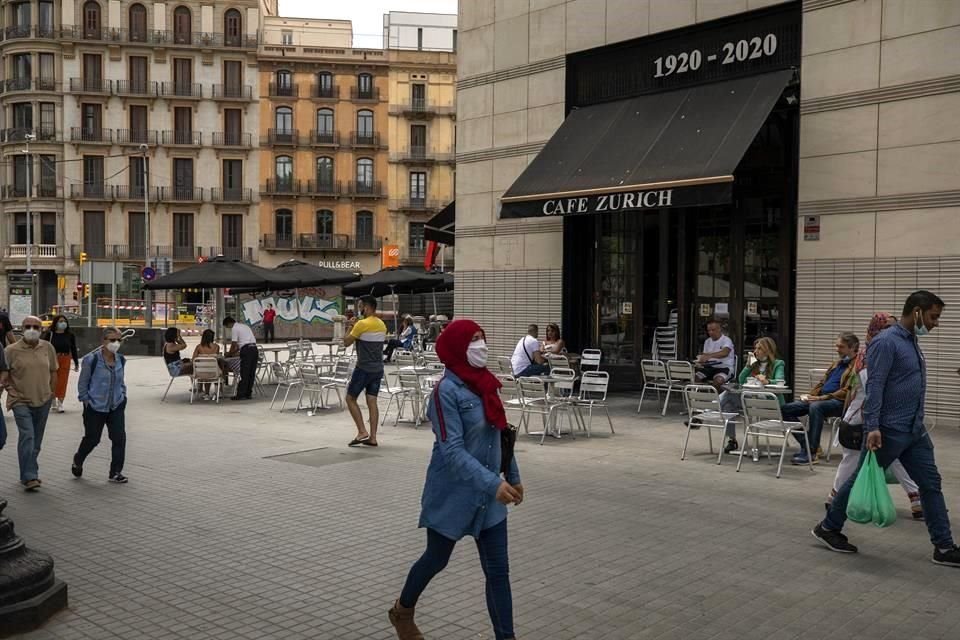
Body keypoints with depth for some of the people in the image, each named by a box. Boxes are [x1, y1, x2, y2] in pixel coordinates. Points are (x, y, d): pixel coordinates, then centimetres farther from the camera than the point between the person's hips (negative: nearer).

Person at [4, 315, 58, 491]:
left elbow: (53, 371, 11)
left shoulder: (47, 348, 2)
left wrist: (51, 392, 9)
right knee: (27, 436, -14)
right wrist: (11, 390, -10)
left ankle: (29, 473, 27)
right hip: (21, 402, -4)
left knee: (37, 439, 12)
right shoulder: (12, 350, -7)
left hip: (43, 401, 4)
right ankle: (29, 477, -12)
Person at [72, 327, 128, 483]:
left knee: (119, 438, -6)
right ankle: (77, 462, 39)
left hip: (116, 406, 4)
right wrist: (86, 400, -8)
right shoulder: (92, 359, -15)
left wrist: (123, 395, 7)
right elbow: (82, 383, -6)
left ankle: (116, 472, 5)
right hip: (95, 407, -4)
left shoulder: (121, 360, 2)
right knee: (92, 439, 8)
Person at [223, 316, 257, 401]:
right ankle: (248, 394, 14)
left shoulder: (234, 328, -2)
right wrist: (236, 350, 30)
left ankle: (241, 395, -3)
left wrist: (229, 353, 12)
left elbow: (234, 344, -4)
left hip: (246, 350, -8)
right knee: (251, 373, 10)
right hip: (254, 348, 8)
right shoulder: (244, 326, 24)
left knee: (244, 374, -5)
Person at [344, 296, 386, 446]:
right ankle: (372, 437, 5)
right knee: (372, 402, 7)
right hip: (378, 368, 7)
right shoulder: (382, 325, 10)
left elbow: (346, 342, -7)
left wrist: (351, 328, 8)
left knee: (350, 398, 5)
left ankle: (362, 431, -3)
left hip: (364, 368, -7)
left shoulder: (362, 324, -14)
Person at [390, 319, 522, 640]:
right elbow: (452, 450, -26)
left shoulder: (485, 384, 3)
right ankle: (402, 611, 43)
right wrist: (492, 483, -33)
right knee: (437, 559, 16)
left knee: (498, 570, 5)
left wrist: (513, 475, 18)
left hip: (488, 495, 6)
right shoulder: (447, 390, -19)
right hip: (453, 494, -6)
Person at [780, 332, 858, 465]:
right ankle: (807, 445, -6)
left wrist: (822, 398, -19)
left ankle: (811, 452, -34)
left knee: (815, 407, -40)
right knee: (786, 409, -8)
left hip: (840, 402, -9)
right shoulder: (837, 363, 24)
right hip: (821, 399, 9)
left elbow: (846, 392, -15)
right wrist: (811, 395, 7)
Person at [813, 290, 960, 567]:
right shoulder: (886, 342, -17)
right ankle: (828, 528, 18)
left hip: (915, 430, 9)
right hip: (888, 430, -9)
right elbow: (874, 386, -22)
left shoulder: (912, 341, 13)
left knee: (931, 484, 6)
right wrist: (872, 427, -28)